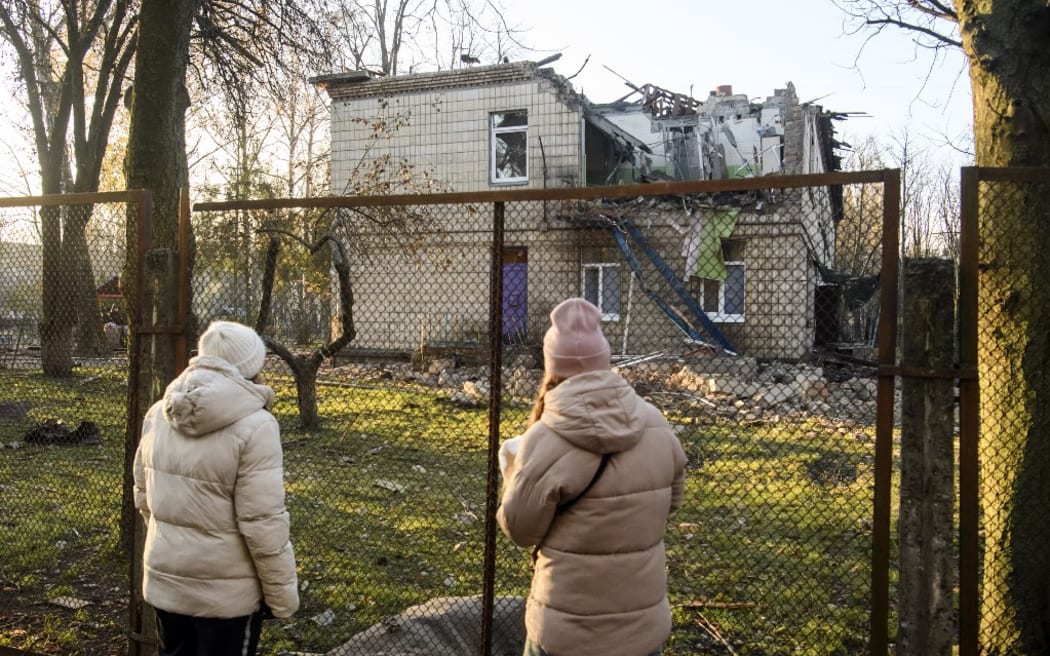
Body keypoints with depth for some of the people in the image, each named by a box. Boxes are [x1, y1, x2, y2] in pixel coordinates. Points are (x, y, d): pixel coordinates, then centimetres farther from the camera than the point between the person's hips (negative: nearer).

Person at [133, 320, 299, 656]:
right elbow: (263, 523, -22)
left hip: (164, 581, 6)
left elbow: (143, 496, 10)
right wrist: (282, 594, -11)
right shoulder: (253, 426, -22)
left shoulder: (158, 414, -1)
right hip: (226, 590, -6)